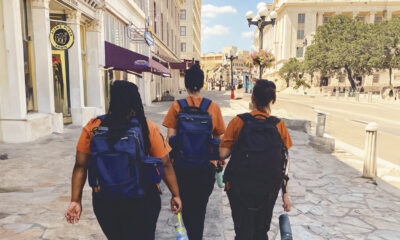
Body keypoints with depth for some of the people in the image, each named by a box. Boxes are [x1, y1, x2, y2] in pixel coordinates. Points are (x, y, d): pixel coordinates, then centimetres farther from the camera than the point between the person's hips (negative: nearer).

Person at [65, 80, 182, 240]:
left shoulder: (93, 127, -7)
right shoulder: (148, 128, -12)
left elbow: (80, 166, -5)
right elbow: (165, 165, -9)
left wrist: (76, 200, 4)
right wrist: (176, 195, 2)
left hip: (104, 201, 3)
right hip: (142, 201, -2)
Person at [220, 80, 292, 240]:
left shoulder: (238, 121, -12)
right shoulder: (279, 126, -7)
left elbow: (223, 154, -12)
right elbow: (284, 164, -5)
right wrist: (286, 194, 3)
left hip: (239, 189, -2)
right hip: (268, 190, 2)